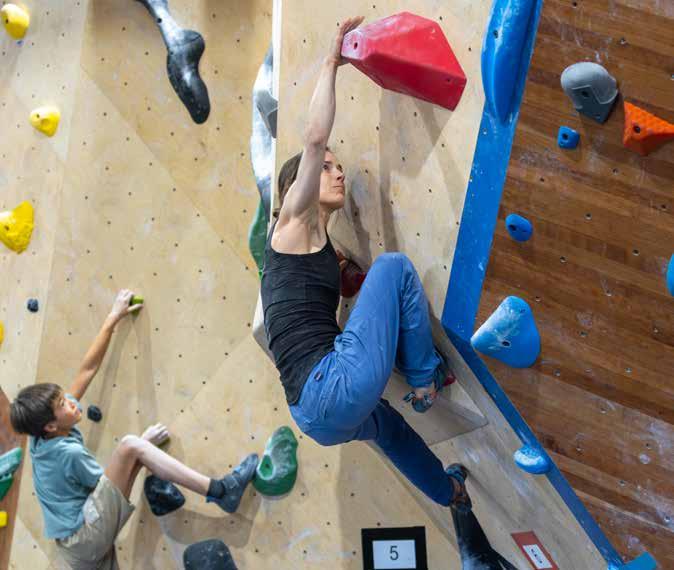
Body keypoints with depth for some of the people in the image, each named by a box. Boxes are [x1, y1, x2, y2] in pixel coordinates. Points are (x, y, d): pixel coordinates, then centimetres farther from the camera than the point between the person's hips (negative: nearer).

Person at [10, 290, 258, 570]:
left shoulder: (41, 436, 5)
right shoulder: (69, 452, -20)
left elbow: (87, 370, 9)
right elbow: (109, 482, -2)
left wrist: (113, 318, 13)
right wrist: (144, 444, 9)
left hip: (75, 547, 10)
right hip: (87, 536, -10)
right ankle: (218, 490, -27)